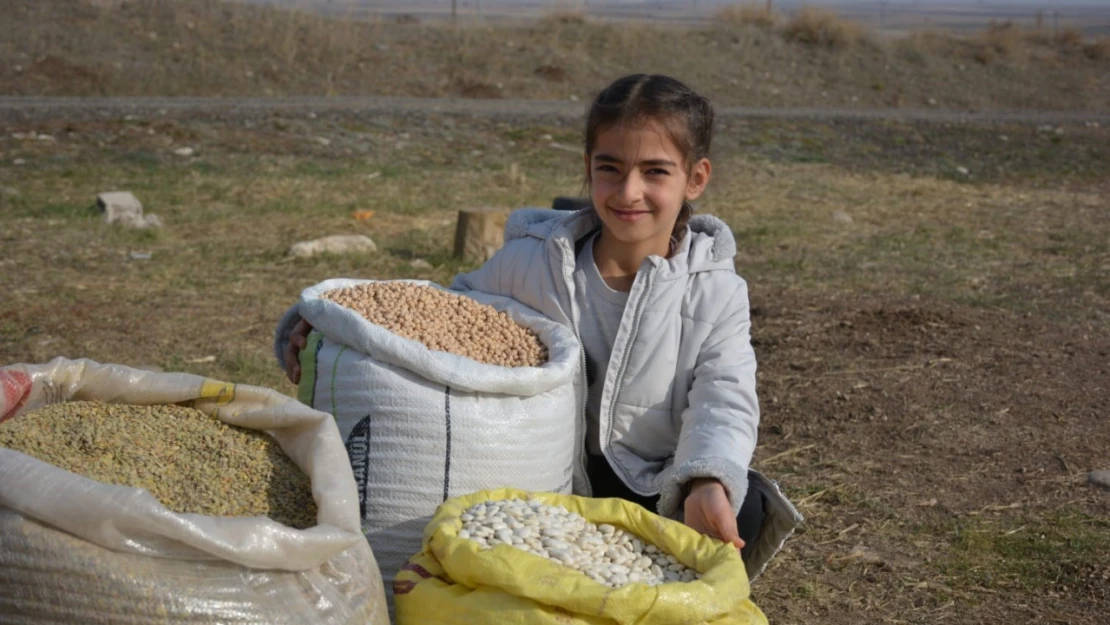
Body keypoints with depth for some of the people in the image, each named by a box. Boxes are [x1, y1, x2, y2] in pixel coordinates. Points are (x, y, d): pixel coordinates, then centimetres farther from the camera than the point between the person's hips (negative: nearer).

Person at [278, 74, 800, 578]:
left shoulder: (717, 292, -4)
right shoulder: (531, 264, -3)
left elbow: (723, 403, -15)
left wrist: (707, 482, -38)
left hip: (656, 482, 0)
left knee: (746, 507, -28)